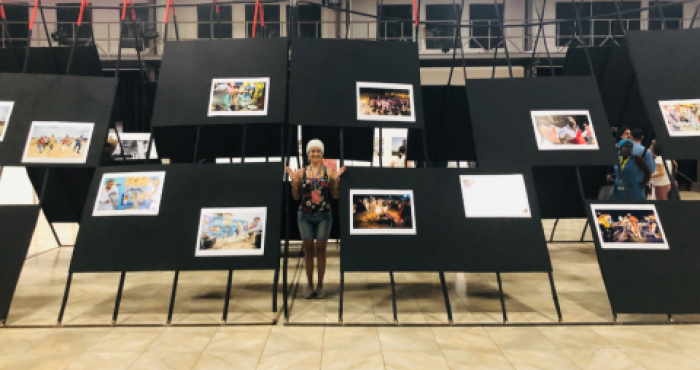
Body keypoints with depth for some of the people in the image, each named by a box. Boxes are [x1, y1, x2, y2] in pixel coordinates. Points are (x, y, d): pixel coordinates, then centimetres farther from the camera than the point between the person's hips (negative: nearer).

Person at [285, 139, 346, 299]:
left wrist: (336, 179, -9)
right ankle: (309, 285, 16)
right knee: (308, 249, 5)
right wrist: (294, 181, -6)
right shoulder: (301, 172, 4)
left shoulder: (329, 171, 1)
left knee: (321, 249, 2)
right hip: (305, 215, 1)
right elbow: (296, 196, 6)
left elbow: (336, 195, 2)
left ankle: (320, 285, 14)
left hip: (323, 215, -1)